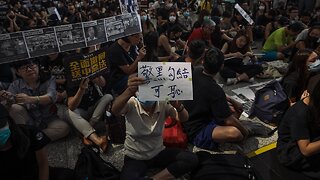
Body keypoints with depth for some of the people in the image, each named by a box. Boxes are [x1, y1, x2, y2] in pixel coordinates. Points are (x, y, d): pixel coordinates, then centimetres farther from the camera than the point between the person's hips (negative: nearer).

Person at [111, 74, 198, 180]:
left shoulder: (163, 104, -11)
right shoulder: (131, 104, -18)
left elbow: (184, 118, -23)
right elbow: (115, 110, -40)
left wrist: (178, 106, -47)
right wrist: (129, 91, -61)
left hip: (159, 153, 3)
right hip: (135, 157, -3)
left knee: (191, 159, -16)